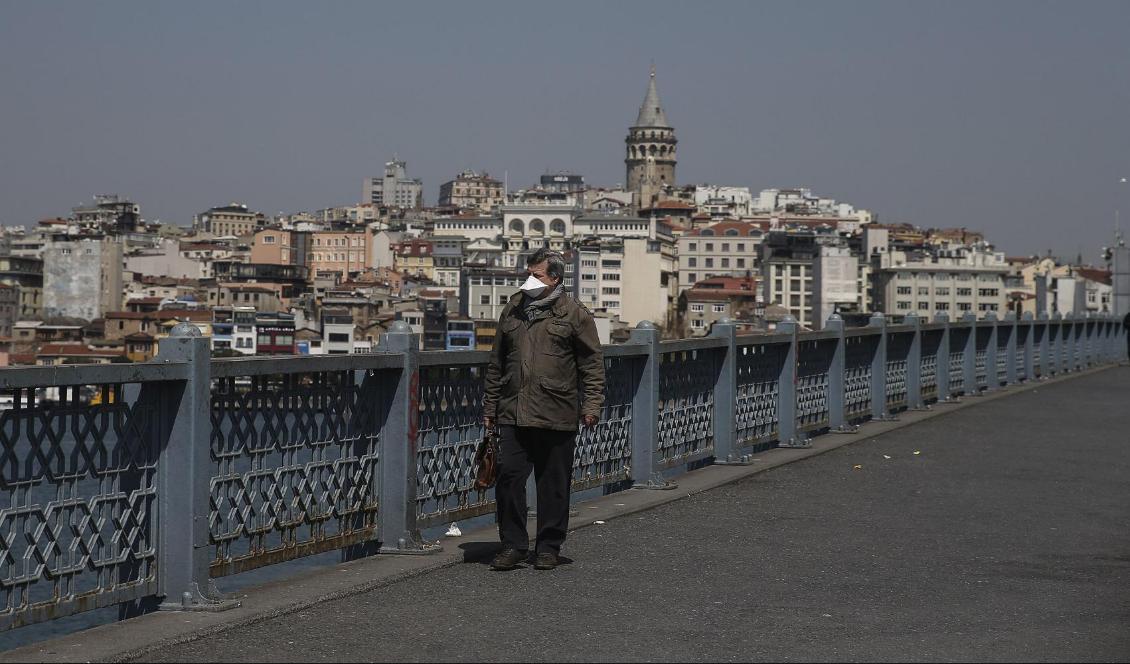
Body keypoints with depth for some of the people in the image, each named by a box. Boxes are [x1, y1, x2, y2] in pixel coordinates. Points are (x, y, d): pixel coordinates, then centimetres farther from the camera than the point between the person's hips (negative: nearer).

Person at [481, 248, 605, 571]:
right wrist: (490, 406, 17)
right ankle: (513, 544, 7)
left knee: (553, 484, 4)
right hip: (513, 414, 3)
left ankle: (548, 547, 14)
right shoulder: (512, 311, 13)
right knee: (508, 477, -3)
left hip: (556, 418, -3)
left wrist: (591, 404, -8)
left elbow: (592, 363, 1)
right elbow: (496, 364, 19)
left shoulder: (574, 315, 1)